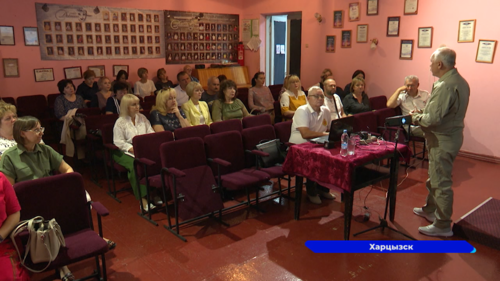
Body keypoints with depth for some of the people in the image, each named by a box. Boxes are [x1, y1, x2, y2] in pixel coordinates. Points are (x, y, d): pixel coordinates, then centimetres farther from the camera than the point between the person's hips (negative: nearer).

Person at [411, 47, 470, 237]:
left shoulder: (444, 86, -24)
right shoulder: (459, 81, 9)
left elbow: (433, 119, -28)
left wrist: (416, 117, -8)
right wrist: (422, 114, 9)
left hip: (442, 141, -10)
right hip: (451, 135, 10)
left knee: (441, 182, -1)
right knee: (434, 177, 23)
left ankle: (442, 226, 10)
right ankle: (430, 210, 39)